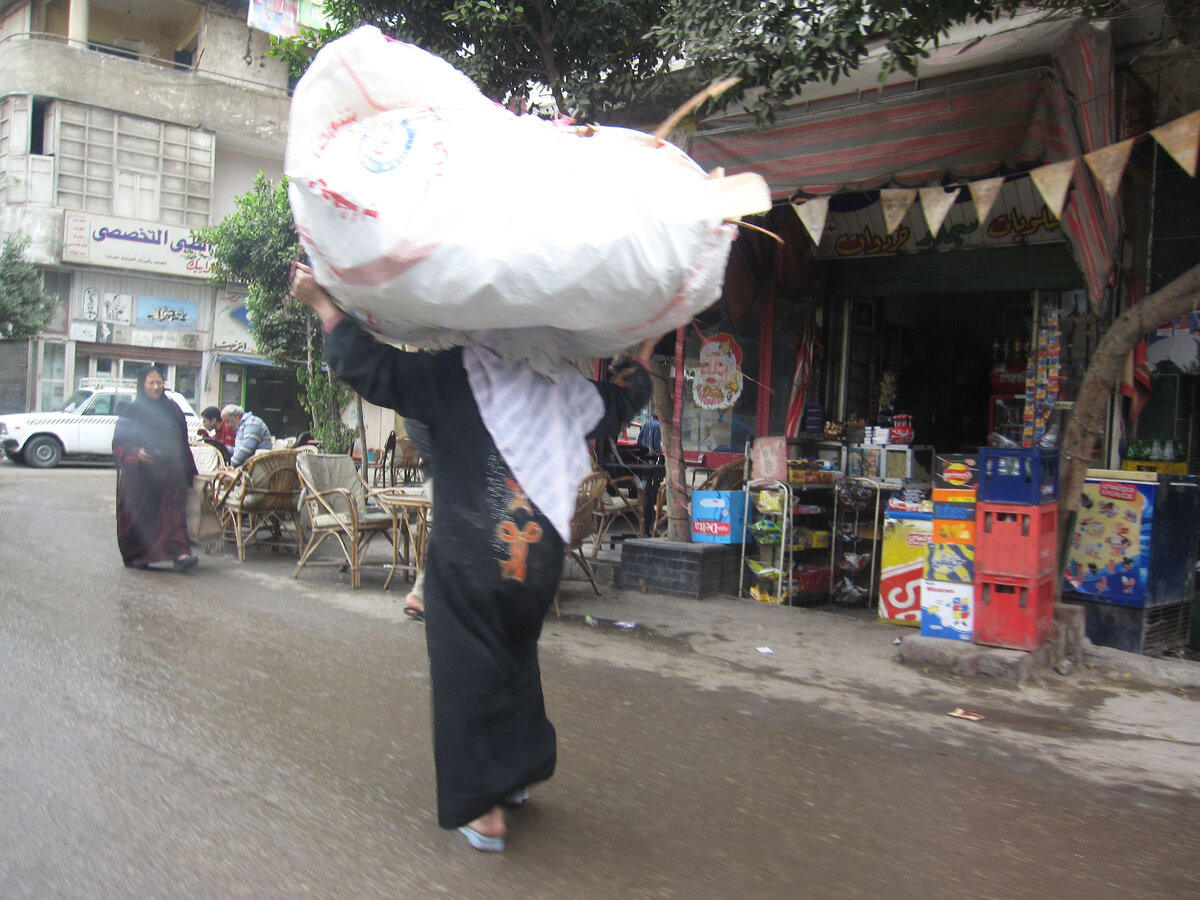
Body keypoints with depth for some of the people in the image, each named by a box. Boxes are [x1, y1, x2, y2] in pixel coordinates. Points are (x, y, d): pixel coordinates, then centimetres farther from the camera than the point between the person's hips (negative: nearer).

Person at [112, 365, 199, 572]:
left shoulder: (172, 409, 9)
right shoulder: (131, 412, 2)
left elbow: (182, 442, 13)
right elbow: (119, 444, -1)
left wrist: (188, 470, 11)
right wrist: (137, 453, -21)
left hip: (168, 473, 1)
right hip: (139, 475, -1)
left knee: (173, 512, -10)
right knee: (139, 516, 7)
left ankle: (179, 554, -19)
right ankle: (134, 557, 22)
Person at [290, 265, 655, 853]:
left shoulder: (451, 373, -5)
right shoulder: (562, 385, 7)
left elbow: (371, 366, -7)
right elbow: (617, 406, 22)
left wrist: (322, 304, 3)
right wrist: (643, 353, 37)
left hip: (468, 557, -4)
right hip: (540, 557, 5)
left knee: (470, 671, 7)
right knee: (518, 660, 23)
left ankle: (482, 807, 11)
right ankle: (515, 774, 35)